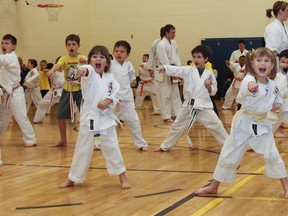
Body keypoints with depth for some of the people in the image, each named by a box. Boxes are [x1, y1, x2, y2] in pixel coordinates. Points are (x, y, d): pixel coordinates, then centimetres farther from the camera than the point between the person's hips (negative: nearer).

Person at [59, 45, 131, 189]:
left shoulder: (109, 77, 4)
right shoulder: (89, 74, -9)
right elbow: (88, 71, -33)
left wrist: (107, 101, -17)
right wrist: (84, 70, -57)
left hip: (106, 116, 2)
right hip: (90, 116, -2)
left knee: (111, 147, 5)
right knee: (83, 149, 6)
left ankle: (122, 177, 17)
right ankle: (72, 178, 21)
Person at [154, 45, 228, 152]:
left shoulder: (209, 74, 0)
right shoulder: (188, 70, -3)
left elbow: (213, 91, 8)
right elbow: (175, 70, -18)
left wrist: (209, 86, -13)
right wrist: (164, 68, -35)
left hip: (204, 106, -1)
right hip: (189, 105, 1)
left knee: (217, 125, -4)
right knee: (177, 126, 13)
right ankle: (165, 146, 31)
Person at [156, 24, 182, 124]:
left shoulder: (173, 43, 9)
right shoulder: (161, 45, -16)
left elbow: (177, 56, 12)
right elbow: (165, 61, -19)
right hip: (165, 74, -8)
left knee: (175, 95, 13)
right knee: (166, 96, -4)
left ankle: (176, 114, 22)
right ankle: (166, 117, 3)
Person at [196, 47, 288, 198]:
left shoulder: (272, 85, -4)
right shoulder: (249, 80, -21)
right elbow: (247, 85, -47)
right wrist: (251, 87, -73)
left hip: (262, 125, 3)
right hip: (243, 124, -3)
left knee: (272, 156, 0)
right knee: (228, 156, 5)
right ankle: (214, 187, 21)